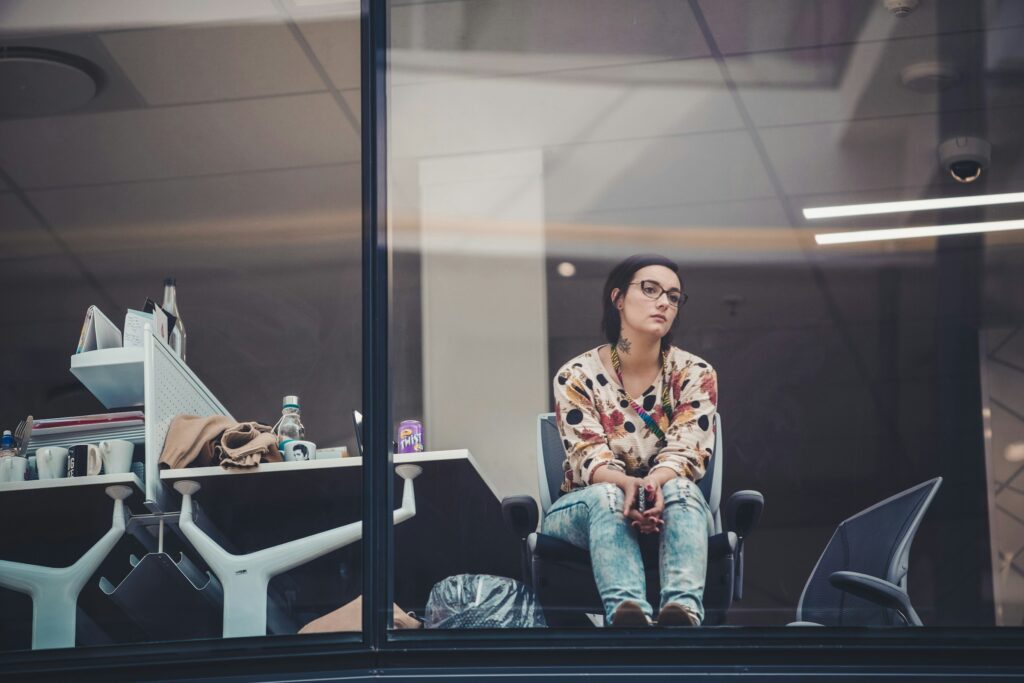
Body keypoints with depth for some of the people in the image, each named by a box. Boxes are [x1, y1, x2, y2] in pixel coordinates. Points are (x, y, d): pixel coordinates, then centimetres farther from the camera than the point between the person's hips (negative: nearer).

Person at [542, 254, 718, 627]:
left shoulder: (695, 374, -3)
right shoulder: (577, 376, -6)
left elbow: (685, 453, -14)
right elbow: (589, 457, -16)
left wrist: (655, 483, -38)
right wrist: (627, 484, -39)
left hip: (671, 507, 1)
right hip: (585, 510, -1)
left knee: (680, 488, -34)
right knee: (606, 496, -35)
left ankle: (684, 609, -62)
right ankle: (627, 611, -65)